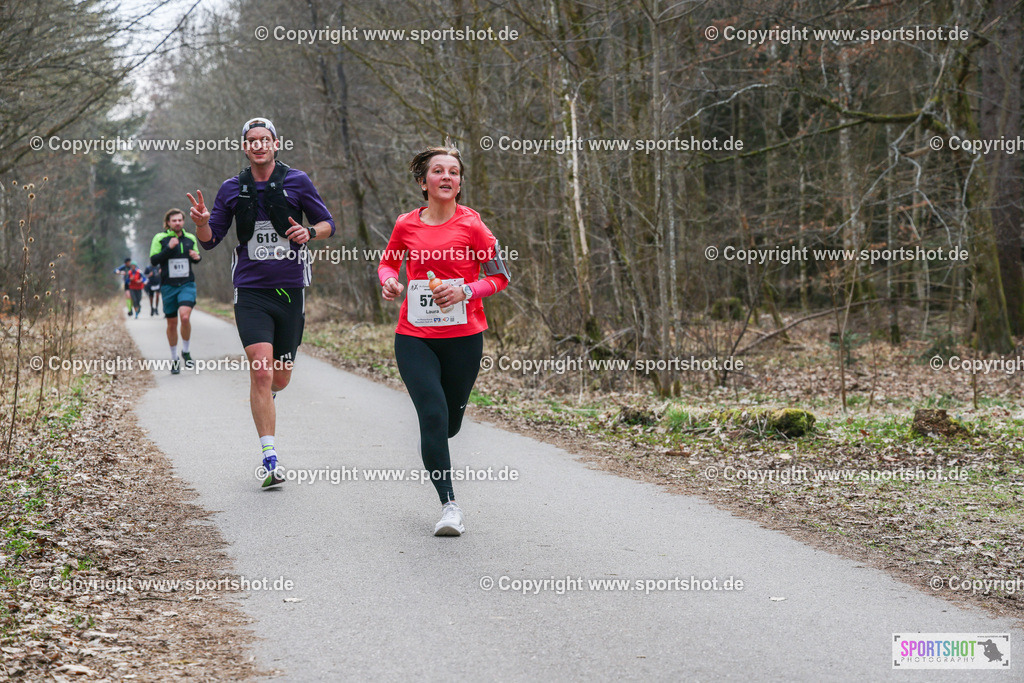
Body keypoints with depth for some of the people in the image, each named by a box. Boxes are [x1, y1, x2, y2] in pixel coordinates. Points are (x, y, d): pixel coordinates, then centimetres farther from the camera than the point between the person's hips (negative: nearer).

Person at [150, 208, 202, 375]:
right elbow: (153, 260, -8)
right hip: (168, 286, -1)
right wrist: (169, 248, -20)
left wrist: (197, 257, 0)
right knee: (172, 324, 5)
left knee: (185, 317, -21)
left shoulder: (190, 238, 10)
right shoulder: (160, 238, 0)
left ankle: (186, 351, -1)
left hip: (187, 285, 1)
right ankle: (174, 358, 21)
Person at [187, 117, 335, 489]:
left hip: (290, 291, 1)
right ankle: (270, 459, -13)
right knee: (261, 371, -16)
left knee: (279, 379, 8)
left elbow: (328, 224, 9)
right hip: (251, 293, 0)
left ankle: (263, 396, 47)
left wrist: (308, 232, -13)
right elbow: (211, 240, 11)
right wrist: (202, 223, -12)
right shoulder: (232, 189, 6)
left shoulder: (297, 181, 2)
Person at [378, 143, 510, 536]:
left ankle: (433, 447, 50)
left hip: (463, 337, 0)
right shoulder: (406, 225, 2)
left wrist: (465, 291, -14)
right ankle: (449, 505, -9)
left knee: (449, 425, 11)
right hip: (413, 337, 0)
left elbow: (500, 277, 2)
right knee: (433, 415, -16)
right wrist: (388, 281, -2)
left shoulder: (471, 224, -4)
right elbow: (387, 262, 20)